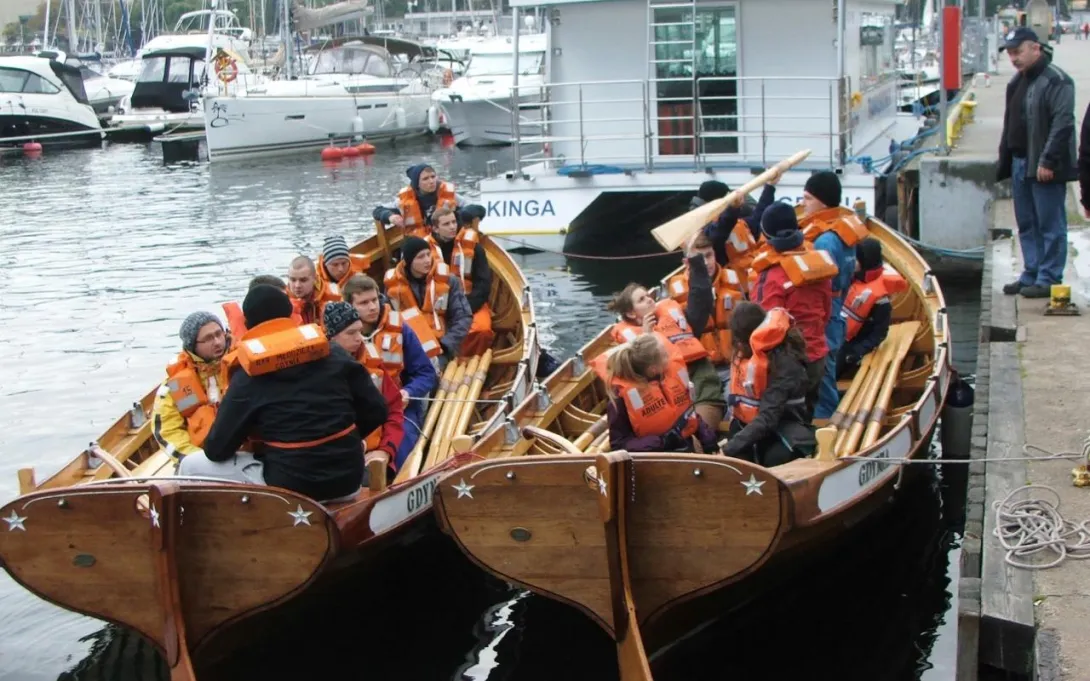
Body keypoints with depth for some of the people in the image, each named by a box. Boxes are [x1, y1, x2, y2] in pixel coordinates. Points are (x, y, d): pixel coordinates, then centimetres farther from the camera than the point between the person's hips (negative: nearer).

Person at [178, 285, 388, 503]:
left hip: (290, 489, -3)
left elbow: (216, 450, -3)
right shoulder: (334, 353, 3)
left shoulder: (248, 377, -5)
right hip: (349, 481, 4)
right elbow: (376, 411, 5)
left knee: (192, 466, 12)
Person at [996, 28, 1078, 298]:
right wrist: (1005, 159, 18)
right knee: (1026, 225, 14)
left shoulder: (1056, 80, -14)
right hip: (1020, 163, 9)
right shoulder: (1018, 81, 16)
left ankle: (1049, 279, 2)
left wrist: (1048, 161, -24)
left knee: (1051, 225, -2)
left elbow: (1062, 124, -21)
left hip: (1045, 167, -9)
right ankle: (1031, 274, 23)